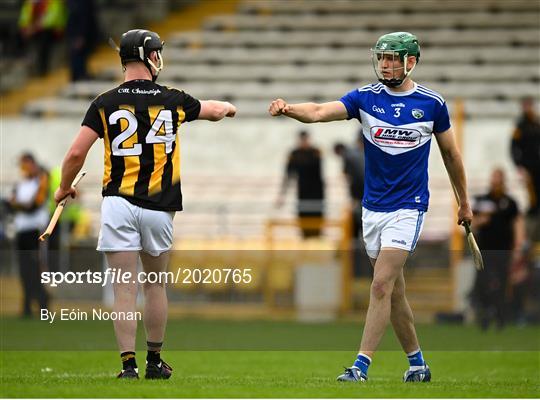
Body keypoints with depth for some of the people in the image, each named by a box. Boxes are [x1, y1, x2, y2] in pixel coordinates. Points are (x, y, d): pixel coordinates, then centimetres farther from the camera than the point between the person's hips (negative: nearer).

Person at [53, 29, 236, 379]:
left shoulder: (106, 103, -2)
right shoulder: (172, 100, 2)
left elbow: (76, 154, -5)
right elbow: (213, 110, 23)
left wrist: (65, 188, 14)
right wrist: (227, 107, 47)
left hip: (118, 204, -1)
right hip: (159, 207, 1)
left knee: (125, 289, -2)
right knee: (156, 285, 16)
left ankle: (129, 364, -7)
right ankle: (155, 361, 23)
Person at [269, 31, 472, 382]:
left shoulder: (432, 103, -3)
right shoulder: (366, 98, 0)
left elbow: (451, 154, 10)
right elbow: (320, 112, -16)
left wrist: (464, 202, 18)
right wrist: (288, 109, -37)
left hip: (408, 208, -3)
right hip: (373, 207, 3)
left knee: (381, 285, -14)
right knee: (394, 290, 9)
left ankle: (361, 367, -16)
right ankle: (417, 363, 22)